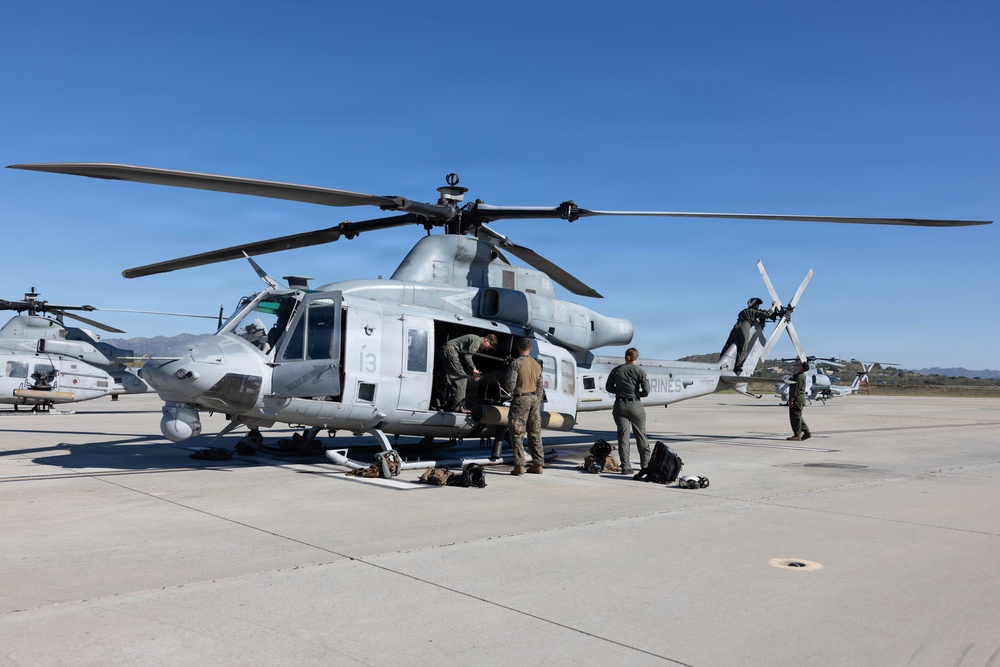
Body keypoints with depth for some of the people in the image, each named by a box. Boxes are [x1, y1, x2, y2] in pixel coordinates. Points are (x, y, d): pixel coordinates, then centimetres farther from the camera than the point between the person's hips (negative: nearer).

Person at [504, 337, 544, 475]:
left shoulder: (516, 363, -12)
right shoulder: (537, 365, 9)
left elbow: (510, 386, -16)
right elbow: (540, 388, 12)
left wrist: (506, 383, 7)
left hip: (521, 399, -6)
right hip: (534, 398, 6)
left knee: (517, 433, -1)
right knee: (535, 433, 10)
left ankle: (519, 465, -4)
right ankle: (538, 464, 13)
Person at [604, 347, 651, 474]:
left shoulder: (616, 370, 4)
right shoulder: (640, 371, -4)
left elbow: (609, 388, 10)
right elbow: (646, 392, -8)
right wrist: (636, 393, 11)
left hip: (619, 405, 2)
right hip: (635, 405, -2)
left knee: (623, 436, 2)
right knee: (640, 435, 13)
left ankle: (625, 467, -3)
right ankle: (645, 464, 23)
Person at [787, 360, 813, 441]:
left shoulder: (799, 377, -17)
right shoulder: (801, 376, 17)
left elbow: (797, 390, -22)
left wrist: (792, 400, -22)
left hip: (797, 400, -11)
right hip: (798, 400, 11)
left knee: (795, 416, -5)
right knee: (797, 417, 16)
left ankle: (797, 435, -1)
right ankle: (807, 432, 20)